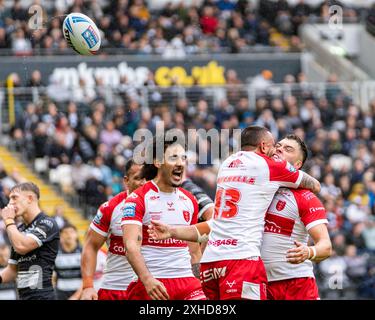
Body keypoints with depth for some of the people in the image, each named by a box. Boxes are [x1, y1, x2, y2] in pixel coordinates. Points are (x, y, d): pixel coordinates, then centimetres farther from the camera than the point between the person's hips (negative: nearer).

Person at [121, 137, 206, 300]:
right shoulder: (137, 199, -5)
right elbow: (131, 246, -16)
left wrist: (200, 284, 15)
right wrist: (147, 280, -29)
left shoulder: (189, 201, 14)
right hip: (151, 284, -4)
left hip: (186, 281, 4)